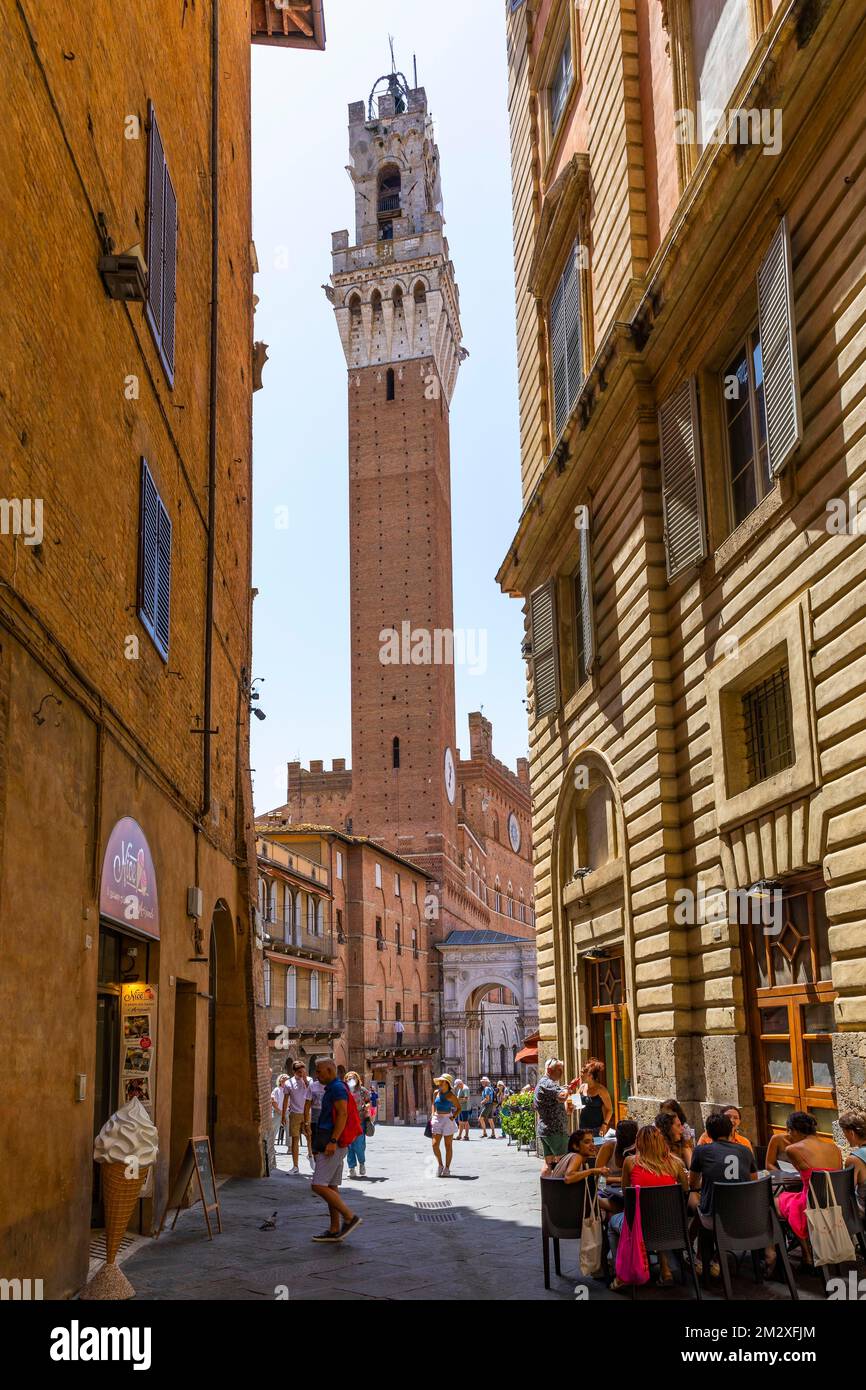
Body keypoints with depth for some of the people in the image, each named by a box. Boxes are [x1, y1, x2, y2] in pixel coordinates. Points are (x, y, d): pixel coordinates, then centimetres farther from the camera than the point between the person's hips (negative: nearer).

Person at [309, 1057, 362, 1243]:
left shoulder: (338, 1088, -12)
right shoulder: (331, 1089, 19)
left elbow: (342, 1114, -22)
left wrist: (333, 1141, -28)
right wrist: (320, 1145, 25)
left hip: (332, 1144, -11)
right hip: (330, 1145, 11)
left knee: (319, 1185, -13)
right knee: (330, 1187, 11)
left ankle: (350, 1217, -8)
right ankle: (334, 1231, 14)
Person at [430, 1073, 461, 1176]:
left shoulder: (451, 1095, -7)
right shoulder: (436, 1093, 6)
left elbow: (459, 1108, 0)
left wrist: (453, 1117, -12)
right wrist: (432, 1116, 9)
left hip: (447, 1119, -4)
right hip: (437, 1119, 4)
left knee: (448, 1145, 2)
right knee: (435, 1144, -5)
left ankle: (447, 1168, 11)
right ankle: (440, 1165, 15)